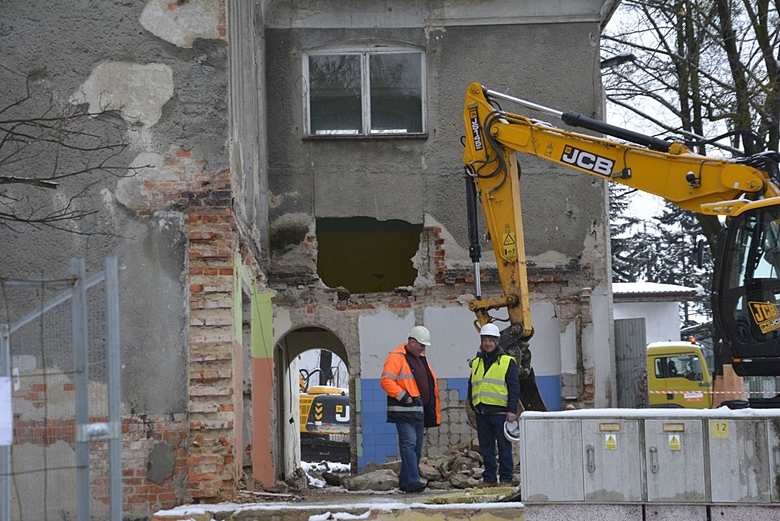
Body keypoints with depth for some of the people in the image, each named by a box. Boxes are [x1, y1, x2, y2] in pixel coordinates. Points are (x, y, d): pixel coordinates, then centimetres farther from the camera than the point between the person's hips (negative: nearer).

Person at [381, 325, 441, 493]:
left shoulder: (421, 359, 21)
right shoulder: (396, 358, -8)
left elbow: (430, 384, 28)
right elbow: (386, 381, -18)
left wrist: (433, 412, 20)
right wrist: (404, 397, -20)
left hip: (419, 411, 9)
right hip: (404, 411, -9)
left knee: (417, 447, 9)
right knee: (409, 444, -15)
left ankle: (405, 482, 15)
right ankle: (412, 481, -21)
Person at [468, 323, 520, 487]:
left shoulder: (507, 362, 2)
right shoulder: (476, 363, 16)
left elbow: (514, 387, -2)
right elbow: (471, 386, 22)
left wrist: (512, 410, -10)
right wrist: (472, 405, 11)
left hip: (500, 411, -5)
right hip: (481, 412, 5)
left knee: (504, 447, -1)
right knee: (486, 448, 7)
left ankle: (506, 479, 3)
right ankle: (489, 478, 14)